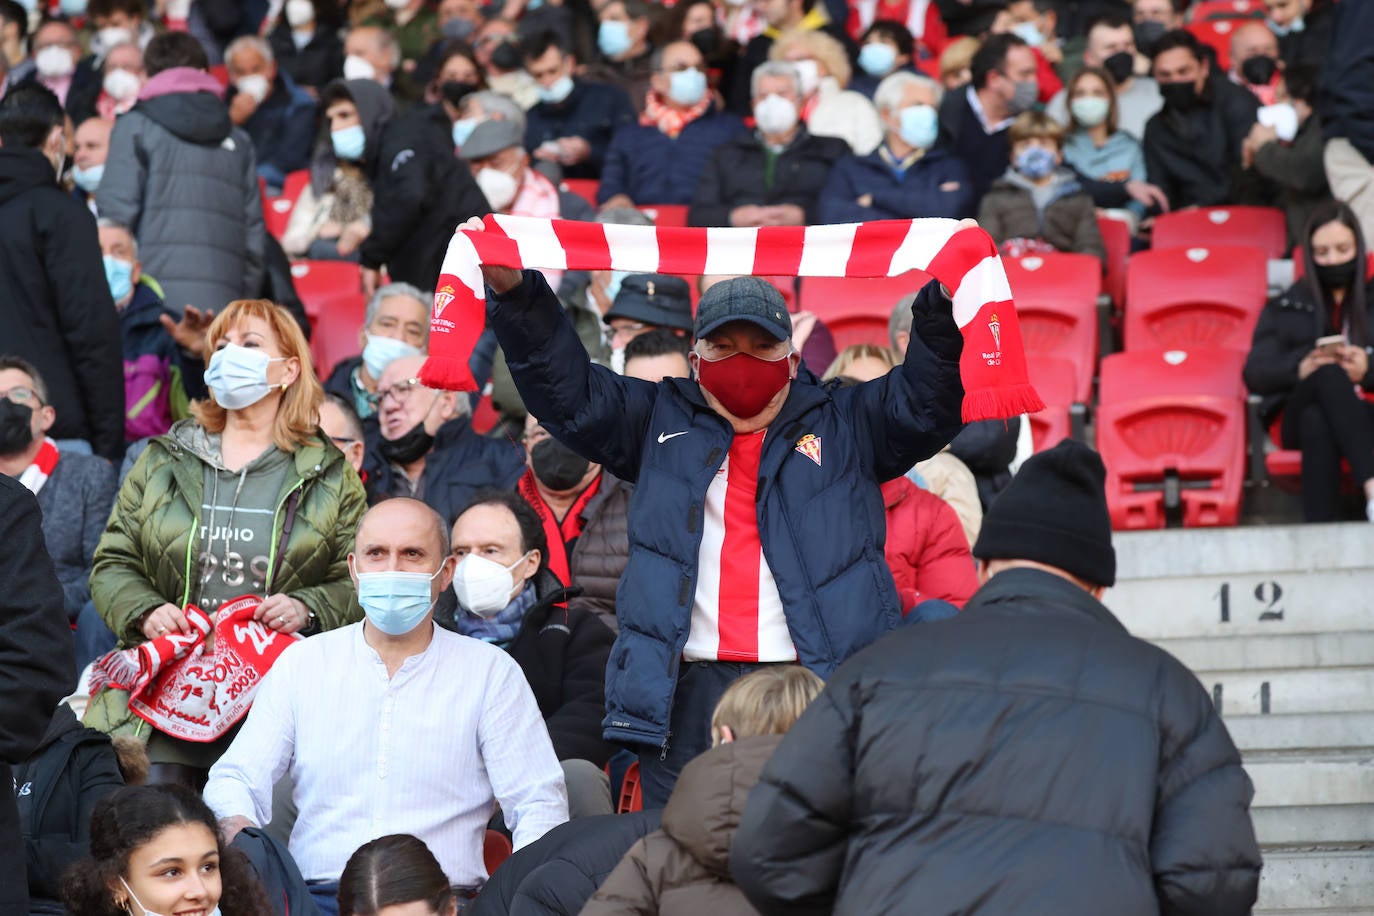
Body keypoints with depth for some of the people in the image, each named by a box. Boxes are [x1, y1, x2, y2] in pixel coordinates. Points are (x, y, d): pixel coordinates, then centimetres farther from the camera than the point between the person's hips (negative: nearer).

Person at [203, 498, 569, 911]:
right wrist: (238, 829, -13)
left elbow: (540, 804, 6)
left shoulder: (491, 672, 11)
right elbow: (236, 780, 13)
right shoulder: (302, 663, 16)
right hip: (316, 897, 1)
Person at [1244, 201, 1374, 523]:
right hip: (1299, 415, 1)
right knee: (1329, 374, -38)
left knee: (1317, 422, -40)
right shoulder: (1285, 308, 26)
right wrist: (1299, 369, -10)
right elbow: (1255, 373, 12)